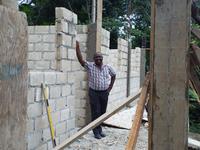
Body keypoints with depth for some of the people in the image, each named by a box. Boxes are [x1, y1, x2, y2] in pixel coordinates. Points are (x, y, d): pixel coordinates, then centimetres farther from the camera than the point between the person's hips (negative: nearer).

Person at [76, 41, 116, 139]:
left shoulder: (107, 67, 4)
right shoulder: (90, 66, -5)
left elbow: (113, 75, 20)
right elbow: (81, 60, -17)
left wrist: (110, 87, 12)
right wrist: (77, 47, -25)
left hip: (104, 93, 3)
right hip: (94, 92, -3)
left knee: (102, 112, 9)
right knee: (95, 113, -3)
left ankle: (99, 130, 25)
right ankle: (96, 132, 8)